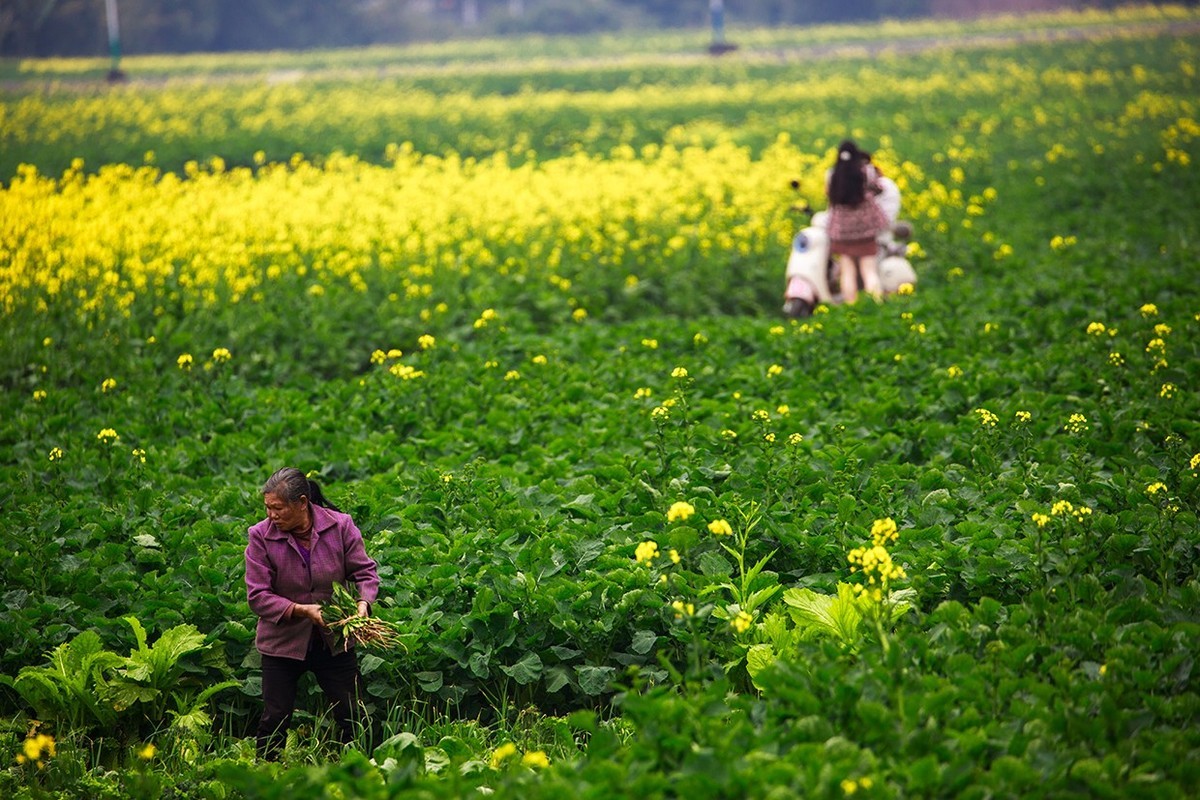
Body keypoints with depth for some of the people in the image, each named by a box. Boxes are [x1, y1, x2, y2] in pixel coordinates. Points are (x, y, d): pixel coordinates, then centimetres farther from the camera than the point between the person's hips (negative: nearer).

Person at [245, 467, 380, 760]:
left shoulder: (339, 525, -9)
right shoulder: (261, 536, -12)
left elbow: (365, 571, -2)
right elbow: (258, 595, -13)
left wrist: (363, 603, -23)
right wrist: (301, 610, -25)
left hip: (335, 640, 1)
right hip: (283, 642, -1)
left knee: (353, 717, 5)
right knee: (275, 720, 2)